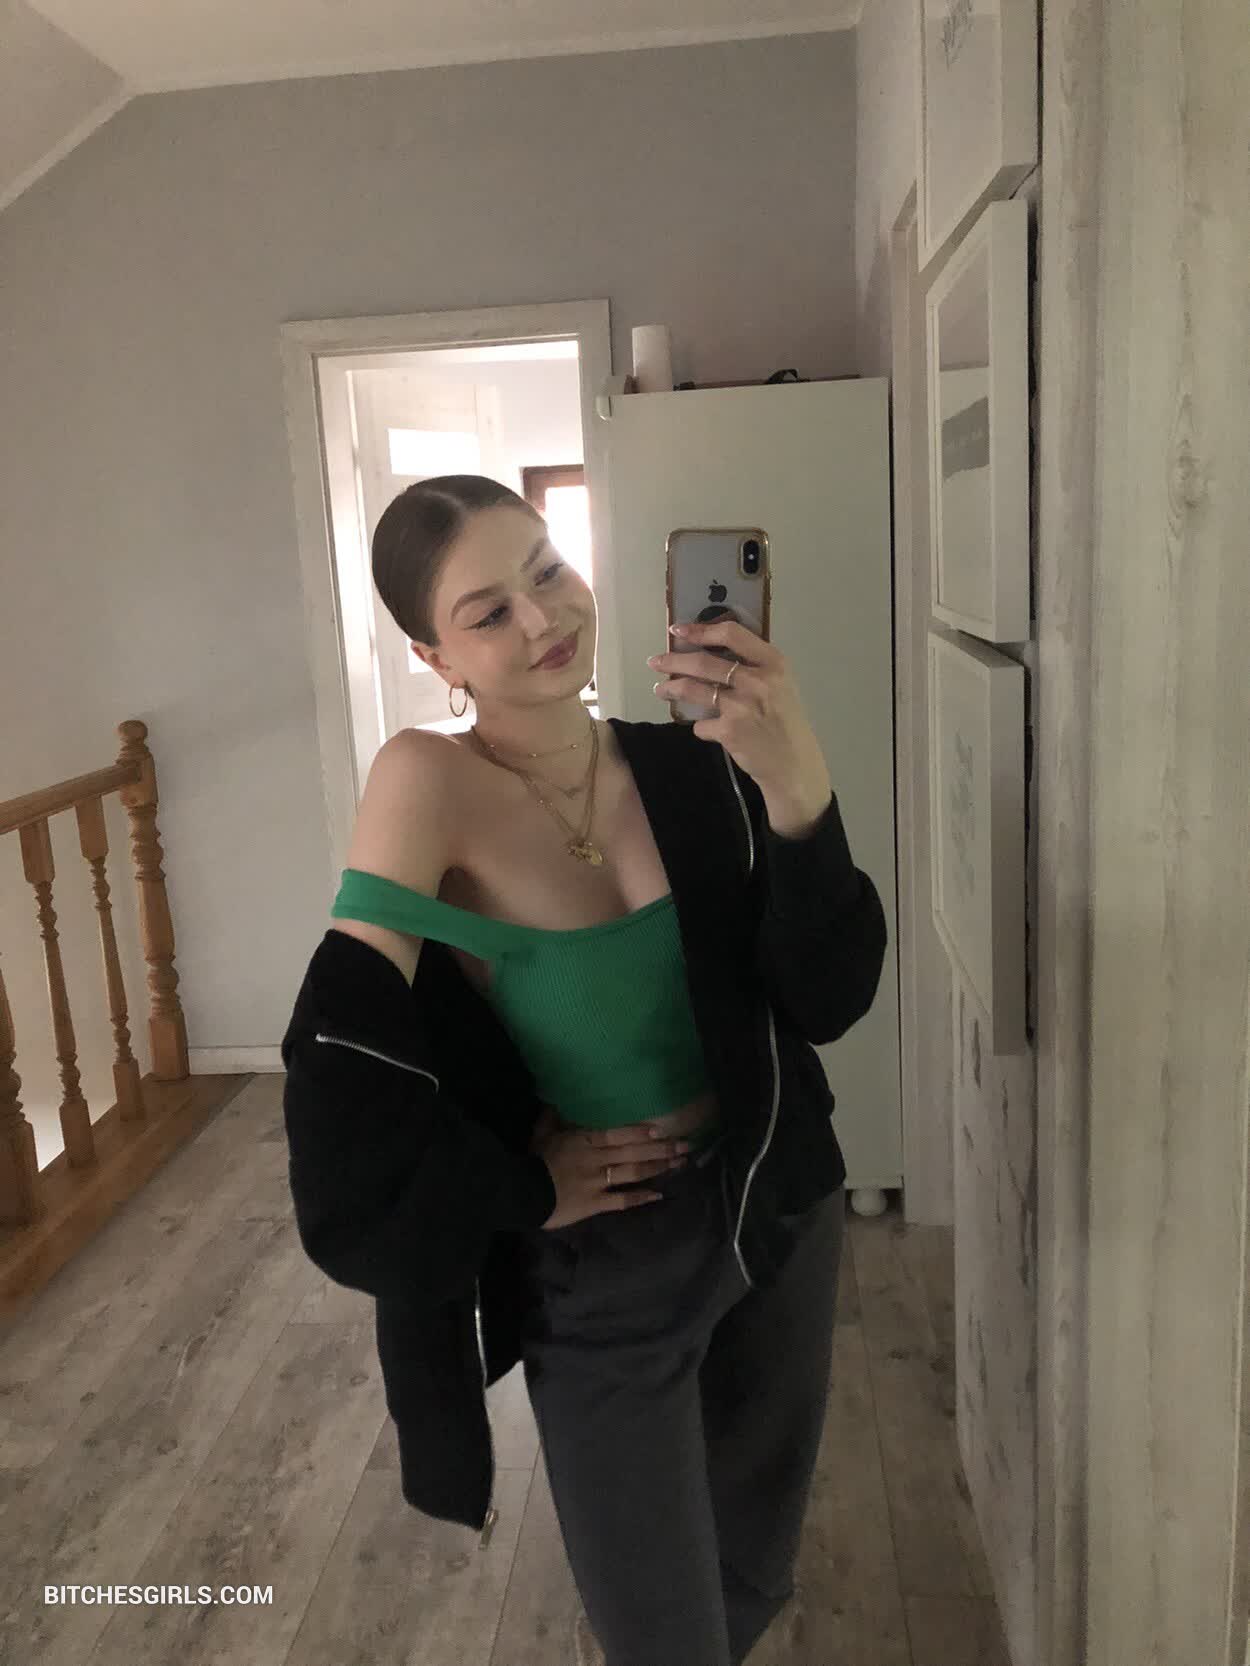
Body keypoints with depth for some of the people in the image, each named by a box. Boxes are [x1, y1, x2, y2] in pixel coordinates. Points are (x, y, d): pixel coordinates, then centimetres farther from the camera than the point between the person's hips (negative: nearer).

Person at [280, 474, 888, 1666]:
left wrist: (797, 792, -32)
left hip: (778, 1214, 4)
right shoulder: (428, 785, -22)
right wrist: (526, 1190, -12)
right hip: (601, 1273, -4)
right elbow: (339, 1066, -23)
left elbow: (830, 1001, -16)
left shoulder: (693, 769, -10)